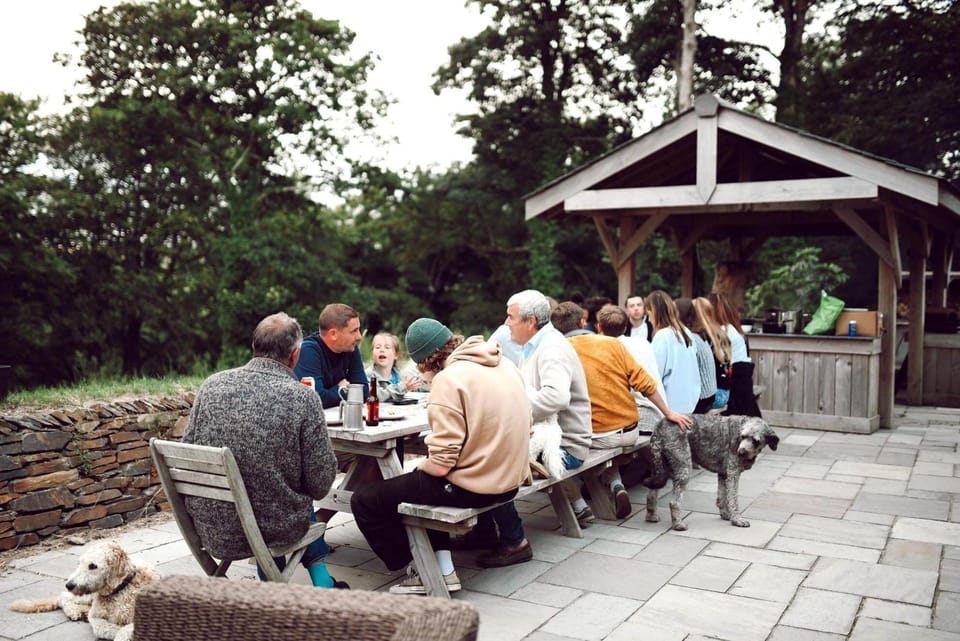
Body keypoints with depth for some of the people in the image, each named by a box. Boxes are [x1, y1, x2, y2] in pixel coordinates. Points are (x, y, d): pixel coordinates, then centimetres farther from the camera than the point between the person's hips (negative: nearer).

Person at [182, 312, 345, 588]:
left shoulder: (211, 385, -5)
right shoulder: (303, 397, -17)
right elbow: (320, 485, -13)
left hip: (209, 529, 3)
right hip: (272, 530, -3)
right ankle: (320, 579, 39)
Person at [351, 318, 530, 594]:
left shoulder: (448, 380, -19)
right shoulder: (503, 364, 4)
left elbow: (440, 464, -21)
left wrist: (420, 465, 1)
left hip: (471, 487, -9)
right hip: (509, 481, 9)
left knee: (364, 501, 2)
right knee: (417, 482, 32)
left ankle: (425, 573, 13)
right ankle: (443, 567, 25)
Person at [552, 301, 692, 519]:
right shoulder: (612, 343, 0)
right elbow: (644, 383, -2)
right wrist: (669, 414, 6)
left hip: (597, 436, -4)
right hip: (629, 432, 4)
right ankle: (616, 485, 12)